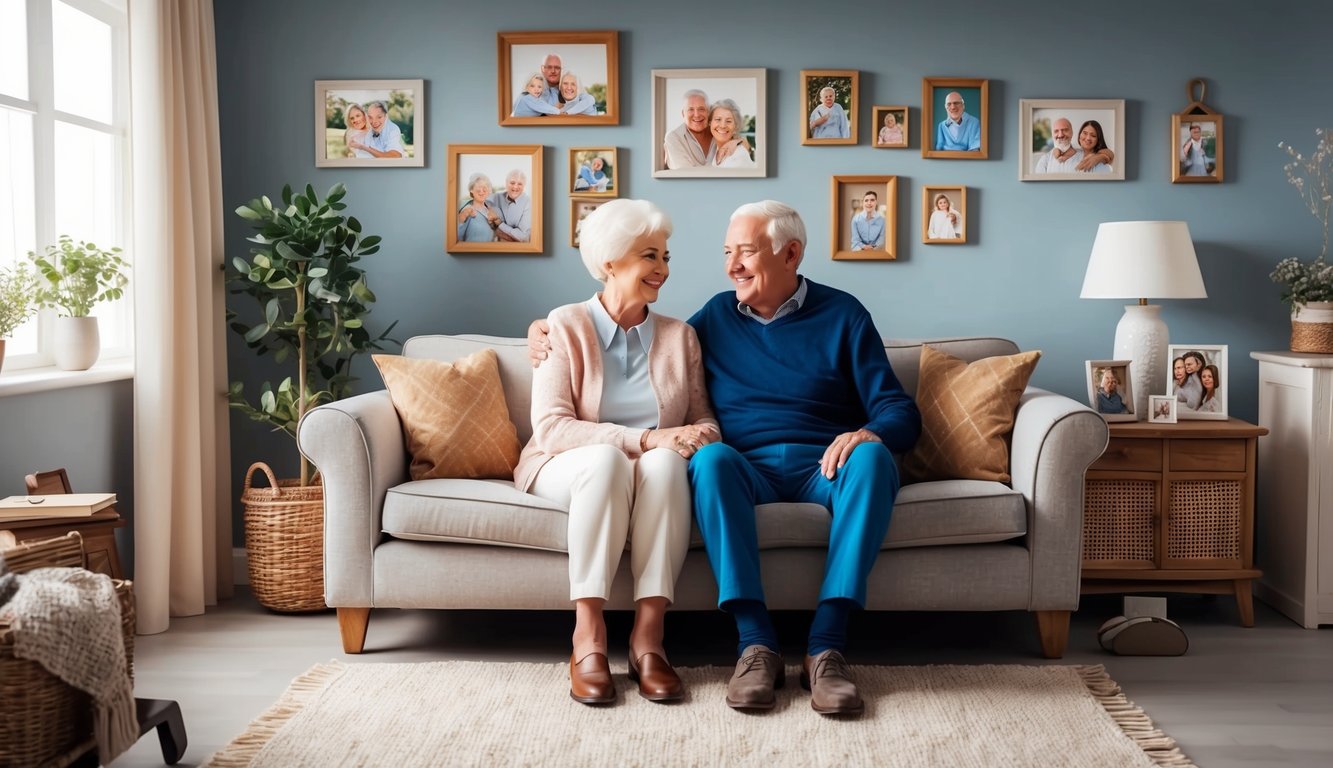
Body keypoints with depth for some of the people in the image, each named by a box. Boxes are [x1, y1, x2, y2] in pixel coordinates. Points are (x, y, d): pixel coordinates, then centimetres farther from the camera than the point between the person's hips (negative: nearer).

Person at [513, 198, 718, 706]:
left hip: (658, 474, 2)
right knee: (606, 458, -37)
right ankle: (588, 635, -35)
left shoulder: (680, 336, 12)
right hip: (569, 469, -2)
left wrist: (699, 438, -18)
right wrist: (645, 438, -23)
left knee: (665, 462, -34)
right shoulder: (565, 326, 0)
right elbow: (551, 427, -12)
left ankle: (648, 636, -35)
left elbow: (706, 421, 8)